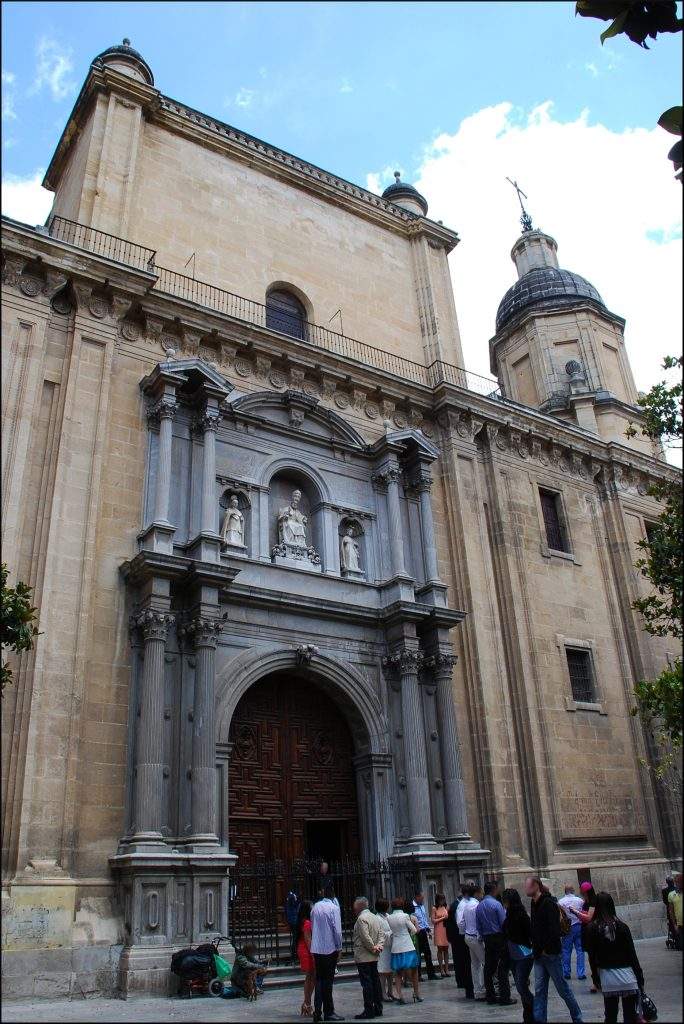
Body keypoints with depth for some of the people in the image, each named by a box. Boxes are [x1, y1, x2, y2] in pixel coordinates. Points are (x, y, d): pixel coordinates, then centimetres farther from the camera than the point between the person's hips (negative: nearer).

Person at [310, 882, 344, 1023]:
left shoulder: (315, 907, 4)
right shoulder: (334, 907, -13)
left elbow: (312, 927, 11)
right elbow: (337, 930, -13)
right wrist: (339, 948, -3)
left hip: (316, 948, 5)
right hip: (330, 948, -5)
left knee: (319, 979, 12)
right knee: (328, 980, 4)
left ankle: (317, 1011, 12)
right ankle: (328, 1012, 10)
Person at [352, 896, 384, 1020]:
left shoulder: (361, 918, -15)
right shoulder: (374, 917, 14)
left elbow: (365, 937, -21)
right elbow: (382, 934, 10)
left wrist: (373, 948, -9)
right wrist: (379, 946, -2)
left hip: (363, 957, -9)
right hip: (374, 957, 9)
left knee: (366, 983, -5)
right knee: (375, 981, 12)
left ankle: (369, 1011, -4)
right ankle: (378, 1009, 17)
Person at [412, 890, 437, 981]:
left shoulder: (422, 906, 12)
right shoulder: (412, 907, -17)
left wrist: (428, 930, 17)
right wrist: (416, 928, -20)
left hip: (423, 932, 8)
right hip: (417, 933, -8)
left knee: (428, 953, 11)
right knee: (418, 954, 1)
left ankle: (431, 974, 19)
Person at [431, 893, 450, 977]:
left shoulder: (446, 907, 10)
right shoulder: (434, 909, -1)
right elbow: (433, 921, -4)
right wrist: (442, 918, -8)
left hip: (446, 929, 3)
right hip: (438, 930, -3)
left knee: (446, 949, 5)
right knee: (440, 949, 1)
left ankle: (446, 969, 10)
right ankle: (441, 970, 7)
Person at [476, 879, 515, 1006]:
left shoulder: (479, 906, 8)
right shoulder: (496, 904, -13)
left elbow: (478, 926, 11)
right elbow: (503, 923, -13)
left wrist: (483, 937, 18)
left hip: (487, 939, 7)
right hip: (499, 937, -7)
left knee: (489, 968, 11)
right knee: (502, 968, -3)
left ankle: (490, 996, 15)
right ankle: (504, 997, -4)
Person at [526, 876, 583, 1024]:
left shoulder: (548, 903, -16)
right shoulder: (535, 904, 11)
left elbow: (555, 929, -22)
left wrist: (546, 949, -16)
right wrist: (536, 948, 10)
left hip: (550, 953, -8)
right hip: (539, 954, 8)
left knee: (562, 987, 4)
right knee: (539, 990, 8)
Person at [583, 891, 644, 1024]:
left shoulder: (592, 928, -3)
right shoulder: (621, 926, -7)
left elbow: (592, 956, 1)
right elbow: (632, 953, -5)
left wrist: (596, 976, 13)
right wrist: (639, 976, 6)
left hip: (607, 978, 1)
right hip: (626, 975, -1)